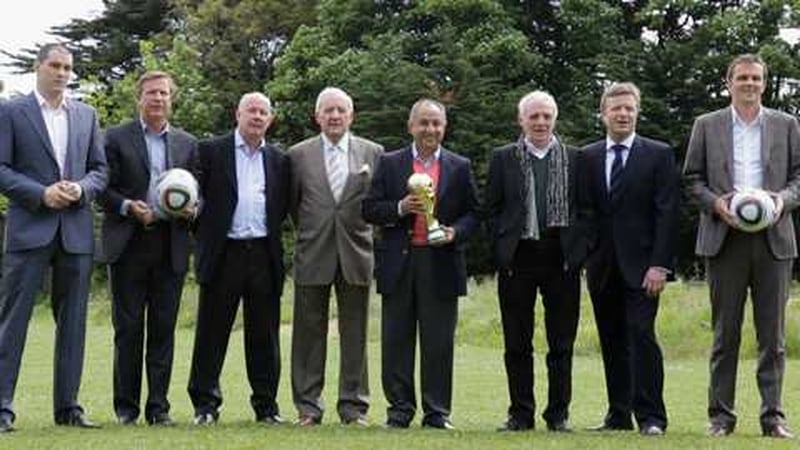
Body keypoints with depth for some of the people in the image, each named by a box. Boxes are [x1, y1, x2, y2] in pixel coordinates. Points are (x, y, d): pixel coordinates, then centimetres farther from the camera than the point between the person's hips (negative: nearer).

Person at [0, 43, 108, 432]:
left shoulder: (86, 115, 14)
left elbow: (100, 169, 14)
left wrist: (82, 188, -7)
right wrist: (41, 194, -14)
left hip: (76, 231, 4)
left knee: (73, 320, 6)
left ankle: (67, 405, 13)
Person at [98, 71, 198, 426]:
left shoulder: (187, 144, 14)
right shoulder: (117, 138, 5)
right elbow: (103, 189, 1)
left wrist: (192, 208, -6)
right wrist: (128, 206, -15)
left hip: (170, 246, 2)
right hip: (129, 244, -2)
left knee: (163, 328, 3)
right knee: (128, 327, 1)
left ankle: (158, 407, 8)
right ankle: (126, 407, 8)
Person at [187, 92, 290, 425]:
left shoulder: (278, 160, 14)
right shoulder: (211, 151, 5)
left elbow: (283, 207, 16)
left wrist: (272, 235, 6)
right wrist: (204, 231, -1)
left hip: (264, 255, 3)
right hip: (223, 253, -2)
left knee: (264, 334, 6)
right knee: (212, 331, 1)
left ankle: (266, 404, 13)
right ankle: (206, 404, 8)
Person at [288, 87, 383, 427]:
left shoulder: (372, 153, 6)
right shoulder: (299, 154, 6)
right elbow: (292, 203, 12)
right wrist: (308, 233, 9)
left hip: (356, 254, 0)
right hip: (313, 255, 0)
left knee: (355, 334, 4)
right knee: (309, 332, 3)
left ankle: (354, 406, 10)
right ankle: (308, 406, 9)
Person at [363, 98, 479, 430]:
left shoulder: (460, 167, 9)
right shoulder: (389, 164, 8)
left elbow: (473, 213, 9)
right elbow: (370, 210, 5)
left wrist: (456, 232, -10)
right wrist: (399, 208, -12)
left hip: (441, 263, 0)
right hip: (398, 264, 0)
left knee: (439, 343, 2)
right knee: (396, 340, 4)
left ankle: (437, 412, 9)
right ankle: (400, 409, 13)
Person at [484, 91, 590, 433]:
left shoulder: (574, 159, 7)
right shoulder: (503, 158, 7)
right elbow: (492, 209, 6)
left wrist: (578, 250, -2)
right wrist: (500, 251, -3)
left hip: (561, 258, 0)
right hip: (517, 259, 0)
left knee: (562, 343, 4)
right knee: (517, 343, 4)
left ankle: (558, 414, 13)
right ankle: (520, 414, 13)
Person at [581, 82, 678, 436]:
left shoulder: (658, 155, 2)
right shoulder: (587, 157, 10)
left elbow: (667, 213, -4)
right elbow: (582, 211, 10)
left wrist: (660, 264, -11)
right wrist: (584, 257, 1)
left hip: (640, 265, -3)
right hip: (602, 266, 4)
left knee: (642, 336, -10)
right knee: (611, 341, 7)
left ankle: (650, 417, -5)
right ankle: (619, 414, 13)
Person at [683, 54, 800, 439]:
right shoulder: (707, 126, 10)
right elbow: (692, 179, 8)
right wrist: (715, 203, -9)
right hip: (724, 238, 0)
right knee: (725, 331, 2)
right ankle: (721, 414, 8)